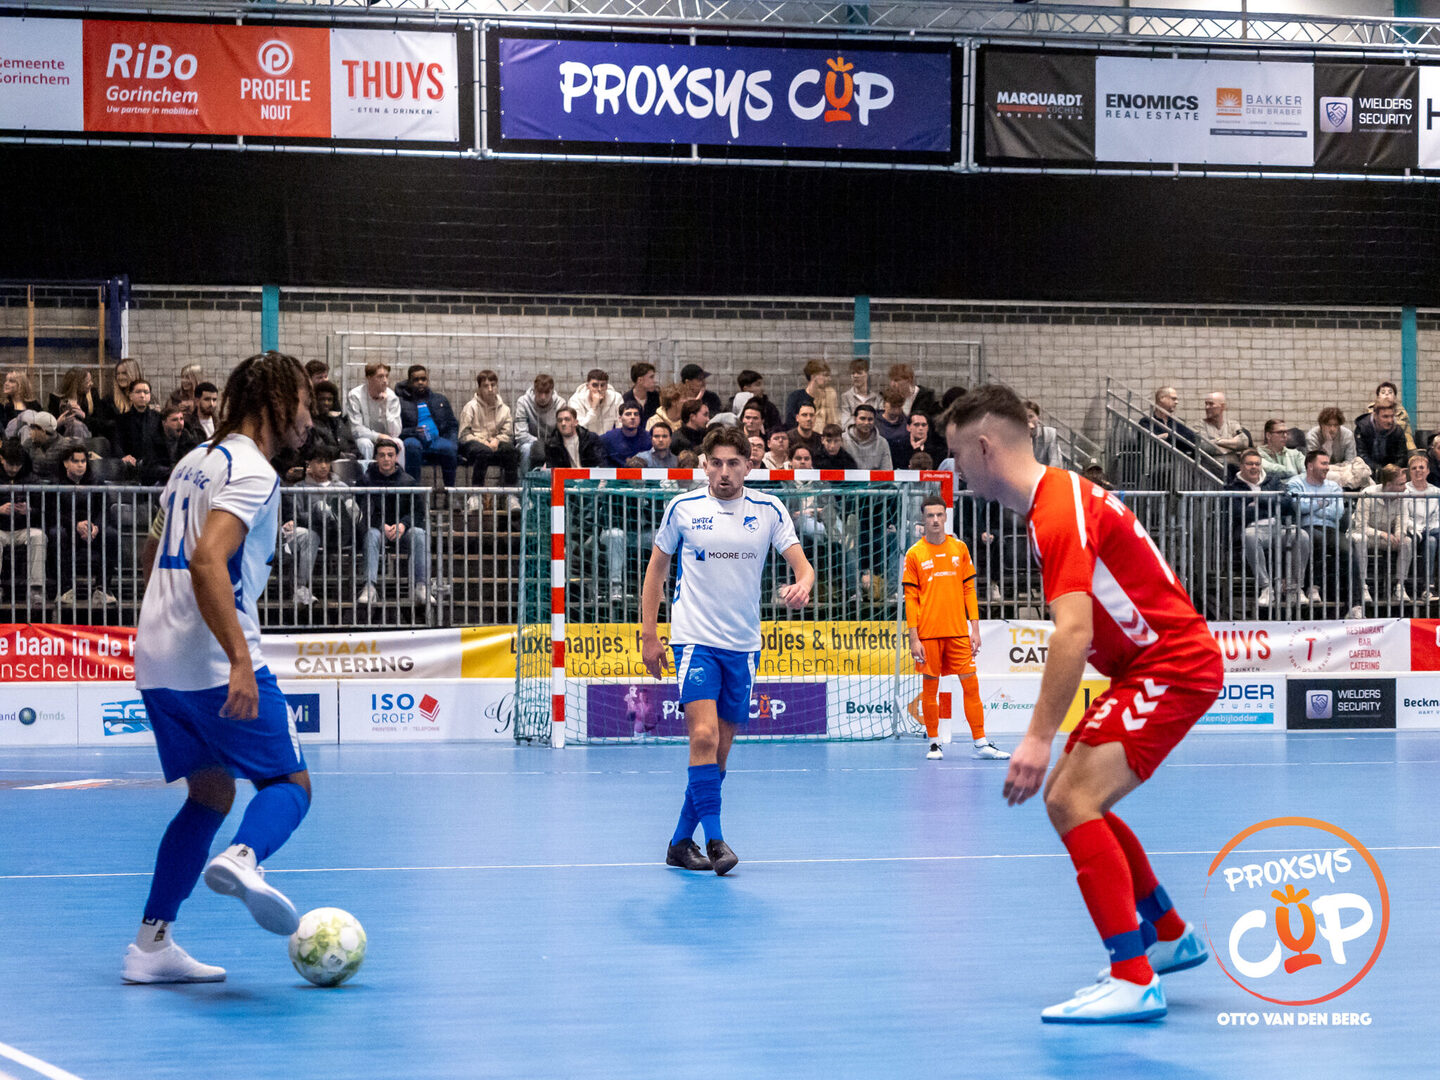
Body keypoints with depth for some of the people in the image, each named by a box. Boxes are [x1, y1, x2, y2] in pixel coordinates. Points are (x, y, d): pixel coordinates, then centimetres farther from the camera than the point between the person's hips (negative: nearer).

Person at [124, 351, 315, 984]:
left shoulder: (197, 461, 18)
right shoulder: (251, 471, -11)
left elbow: (154, 553, 28)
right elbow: (207, 563, -24)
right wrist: (240, 660, -30)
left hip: (157, 662, 9)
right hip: (215, 662, -8)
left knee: (210, 793, 16)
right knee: (289, 783, -1)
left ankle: (150, 945, 9)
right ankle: (242, 860, -34)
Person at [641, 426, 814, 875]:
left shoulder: (768, 510, 2)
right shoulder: (682, 508, 0)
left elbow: (800, 562, -4)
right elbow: (657, 568, 10)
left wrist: (802, 586, -28)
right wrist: (649, 634, 5)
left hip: (743, 646, 3)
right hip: (694, 639, -3)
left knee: (719, 749, 7)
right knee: (703, 735, -20)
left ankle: (681, 842, 18)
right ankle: (714, 838, -16)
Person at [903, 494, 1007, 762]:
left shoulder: (959, 548, 8)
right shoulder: (914, 554, 0)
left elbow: (969, 590, 10)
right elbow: (911, 599, 0)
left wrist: (975, 629, 4)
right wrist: (914, 638, -6)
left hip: (958, 632, 2)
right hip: (928, 634, -2)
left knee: (971, 684, -2)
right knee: (930, 688, 2)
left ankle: (981, 743, 0)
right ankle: (934, 743, 12)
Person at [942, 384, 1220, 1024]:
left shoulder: (1059, 509, -20)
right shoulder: (1057, 498, 12)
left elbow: (1073, 632, -30)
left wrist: (1040, 737, -33)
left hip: (1173, 665, -11)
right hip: (1147, 665, 11)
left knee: (1073, 801, -20)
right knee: (1069, 799, 16)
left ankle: (1135, 982, -20)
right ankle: (1171, 936, 30)